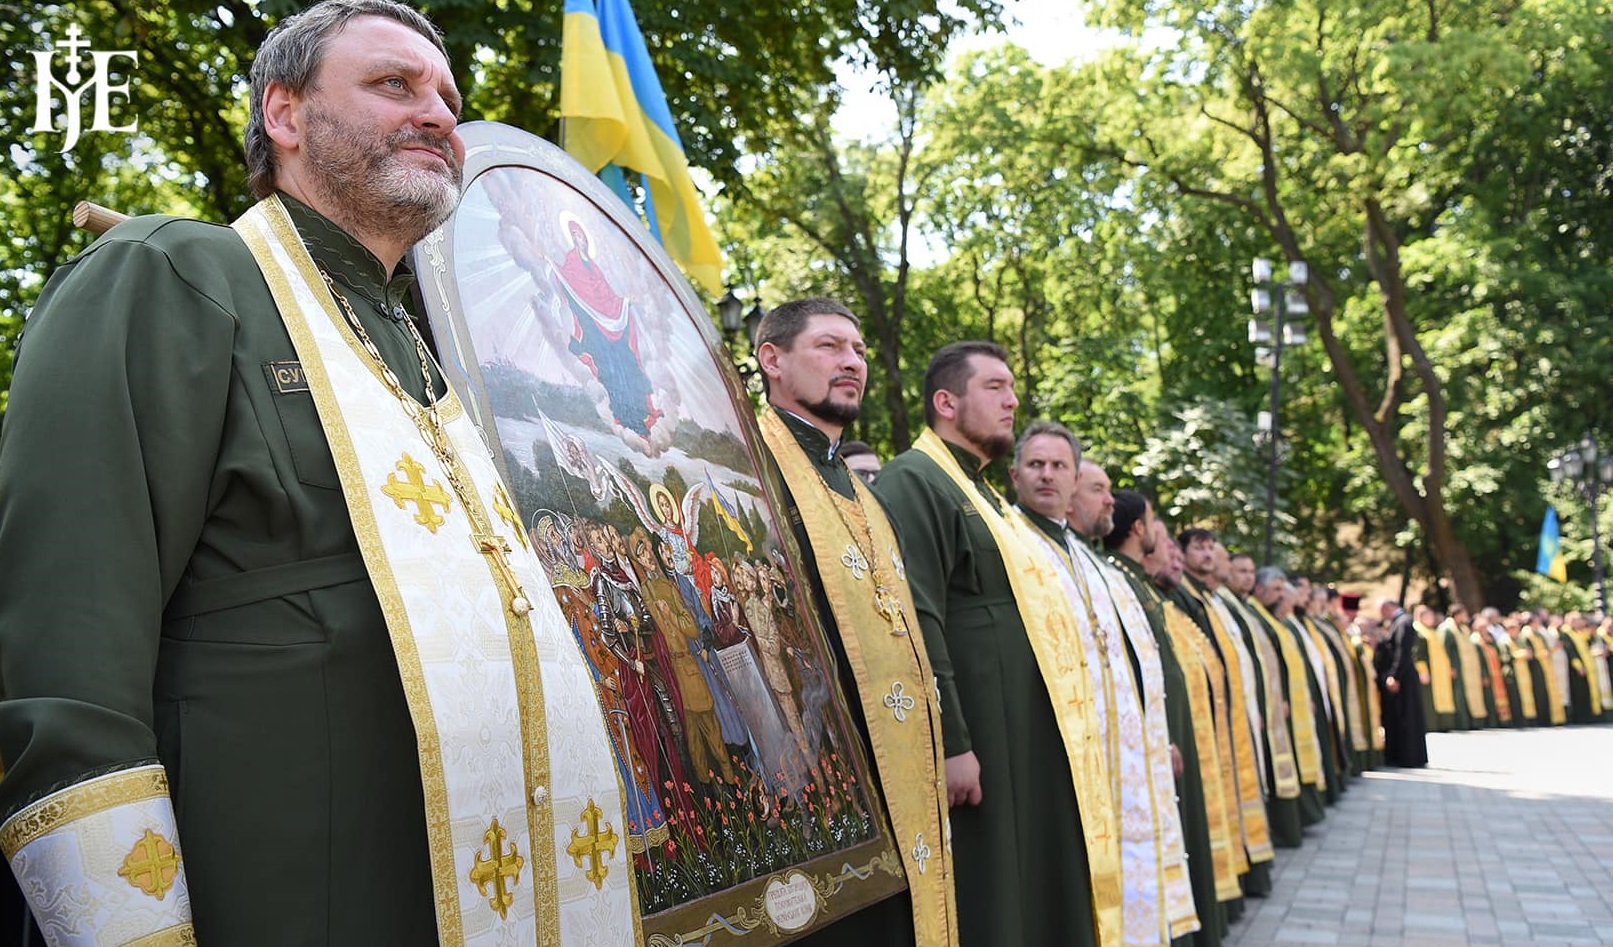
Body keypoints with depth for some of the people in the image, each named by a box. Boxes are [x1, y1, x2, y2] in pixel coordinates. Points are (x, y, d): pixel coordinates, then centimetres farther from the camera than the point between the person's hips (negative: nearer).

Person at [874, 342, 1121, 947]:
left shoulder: (982, 496, 20)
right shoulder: (913, 484, -12)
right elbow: (914, 624, -22)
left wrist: (1067, 739, 22)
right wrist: (949, 742, -25)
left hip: (1025, 745, 10)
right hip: (976, 748, -10)